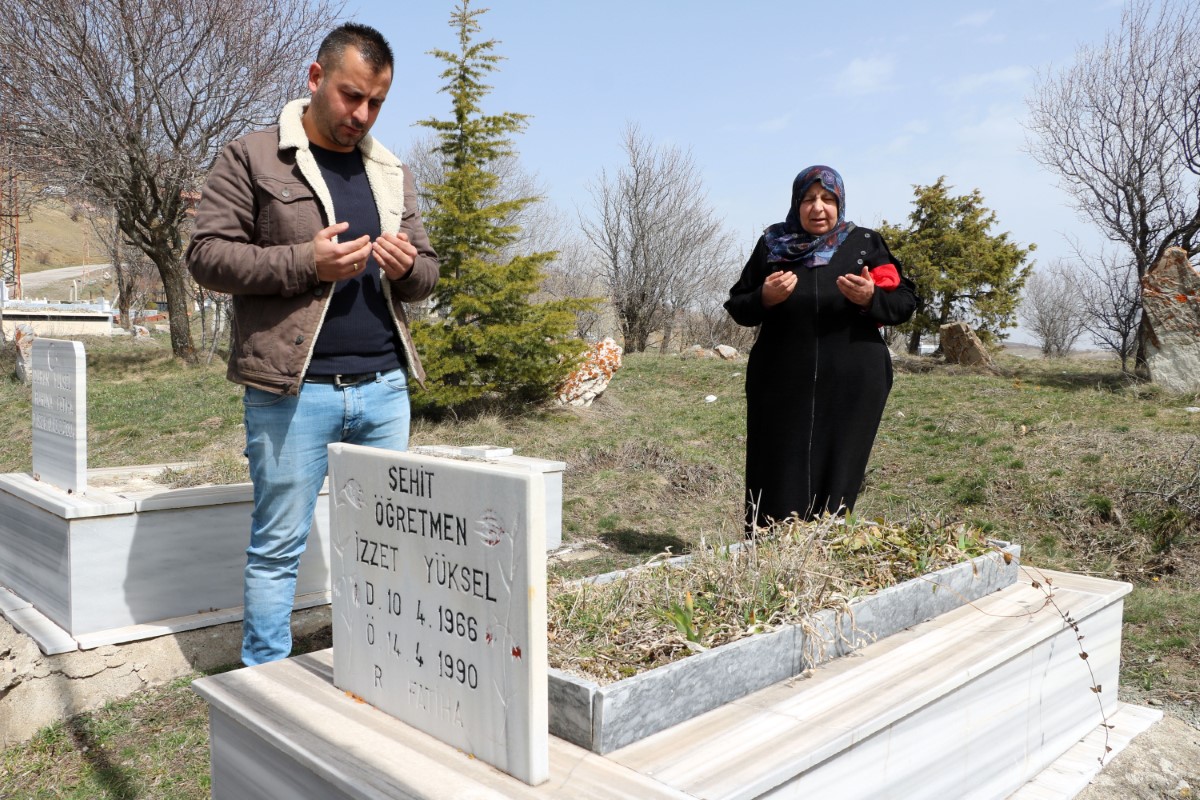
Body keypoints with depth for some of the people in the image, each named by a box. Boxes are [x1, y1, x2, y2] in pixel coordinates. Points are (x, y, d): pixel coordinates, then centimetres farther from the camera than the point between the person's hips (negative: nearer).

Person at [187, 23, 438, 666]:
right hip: (293, 390, -4)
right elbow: (207, 253, -4)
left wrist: (408, 266, -5)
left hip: (384, 387, 5)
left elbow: (426, 274, 19)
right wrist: (307, 262, -16)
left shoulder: (391, 174, 17)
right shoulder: (251, 159, 2)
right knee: (278, 547, 4)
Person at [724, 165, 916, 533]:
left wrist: (871, 298, -17)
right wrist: (765, 298, -13)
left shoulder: (866, 244, 5)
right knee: (781, 480, 1)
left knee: (836, 476, 2)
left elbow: (906, 302, 3)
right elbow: (736, 307, 8)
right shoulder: (771, 244, 7)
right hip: (782, 387, 0)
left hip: (850, 387, 0)